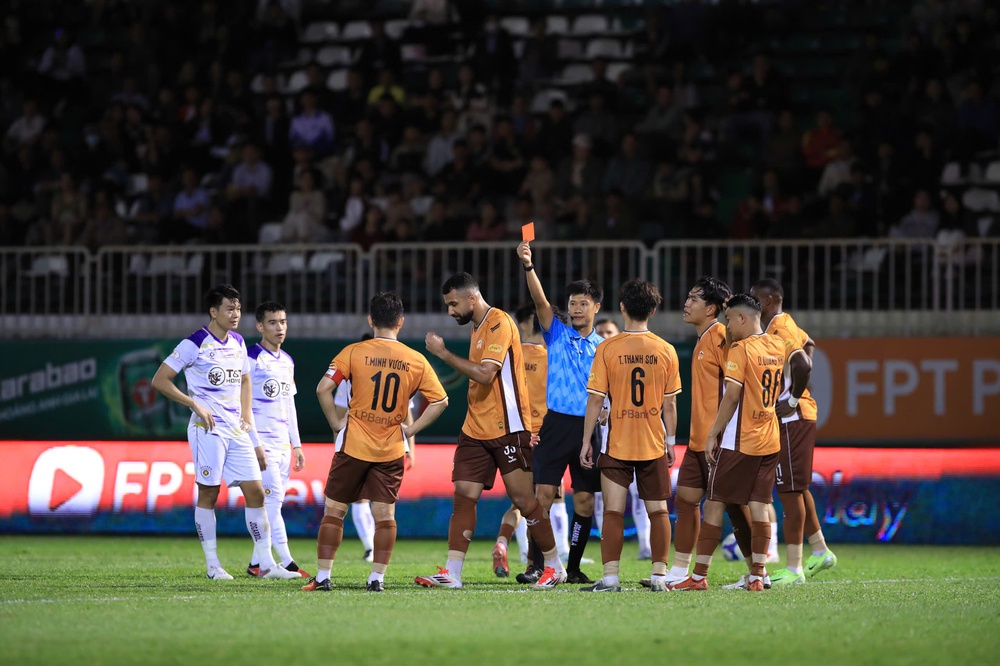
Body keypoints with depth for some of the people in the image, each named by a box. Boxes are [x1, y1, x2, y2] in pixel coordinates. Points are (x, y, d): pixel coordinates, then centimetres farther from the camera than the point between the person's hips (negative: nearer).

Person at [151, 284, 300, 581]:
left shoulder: (238, 343, 12)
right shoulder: (194, 344, -9)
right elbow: (160, 380, -9)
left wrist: (247, 418, 15)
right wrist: (195, 404, -14)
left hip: (236, 431, 7)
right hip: (208, 430, -7)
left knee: (255, 492, 2)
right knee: (208, 494, -1)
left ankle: (266, 564, 5)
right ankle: (212, 565, 6)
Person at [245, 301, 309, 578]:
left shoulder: (287, 361, 16)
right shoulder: (251, 359, -9)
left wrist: (297, 444, 20)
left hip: (282, 444, 7)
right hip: (261, 441, -7)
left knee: (273, 502, 4)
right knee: (273, 498, -12)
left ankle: (257, 562, 9)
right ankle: (286, 562, -13)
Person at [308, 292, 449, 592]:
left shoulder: (354, 352, -5)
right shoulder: (416, 361, 1)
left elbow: (323, 389, -13)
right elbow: (440, 401, 1)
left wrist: (336, 423, -1)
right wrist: (411, 429, 6)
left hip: (355, 444, -1)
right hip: (391, 450, 2)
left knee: (334, 510, 7)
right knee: (385, 514, 5)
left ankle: (323, 576, 6)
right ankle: (377, 578, 1)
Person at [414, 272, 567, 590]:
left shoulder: (499, 323, -13)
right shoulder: (478, 326, 16)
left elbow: (484, 373, -22)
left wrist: (443, 353, -17)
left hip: (507, 429, -9)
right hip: (476, 429, 9)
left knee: (523, 500, -3)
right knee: (463, 496, -1)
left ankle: (555, 566, 11)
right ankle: (451, 573, -5)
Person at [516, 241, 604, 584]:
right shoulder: (557, 334, 6)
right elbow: (540, 301, -10)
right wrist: (528, 266, -25)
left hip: (589, 426, 1)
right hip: (557, 423, -1)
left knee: (585, 499, 2)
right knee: (544, 492, -7)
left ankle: (574, 567, 11)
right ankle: (537, 565, -4)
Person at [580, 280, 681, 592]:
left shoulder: (607, 349, -7)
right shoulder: (666, 351, -1)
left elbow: (595, 401, -7)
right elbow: (670, 404, 3)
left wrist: (586, 441, 1)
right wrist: (670, 442, 13)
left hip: (617, 446, -2)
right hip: (654, 445, 2)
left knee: (613, 511, -1)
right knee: (658, 510, 9)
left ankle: (610, 577, -7)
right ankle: (659, 575, 8)